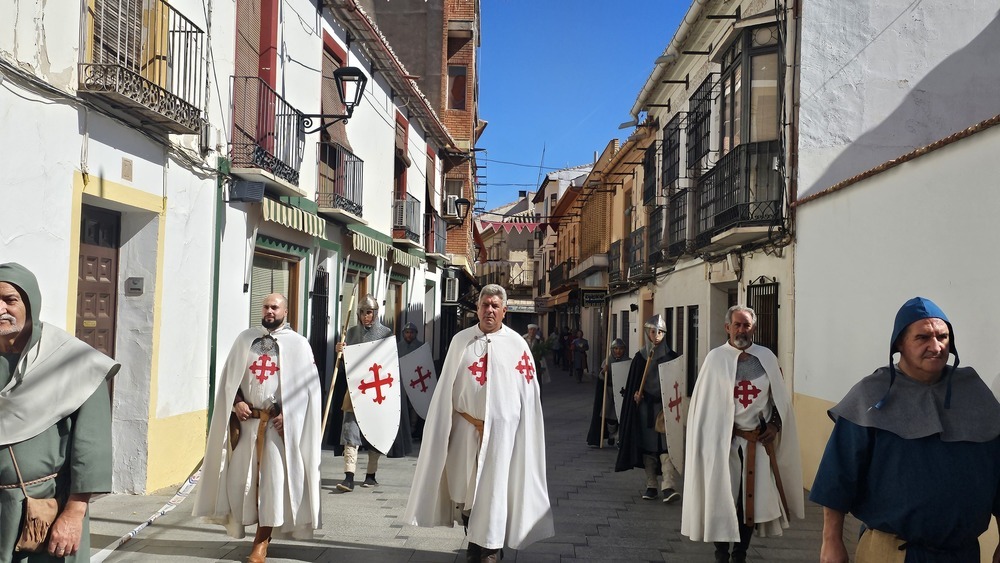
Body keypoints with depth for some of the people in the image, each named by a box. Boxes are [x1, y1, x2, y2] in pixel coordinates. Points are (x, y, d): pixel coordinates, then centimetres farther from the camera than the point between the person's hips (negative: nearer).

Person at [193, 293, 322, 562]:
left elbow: (307, 387, -3)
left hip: (280, 422, -3)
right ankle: (262, 532, 24)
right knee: (241, 476, 5)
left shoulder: (298, 344, 1)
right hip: (247, 419, 3)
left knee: (273, 478, -4)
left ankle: (262, 540, 6)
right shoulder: (245, 338, 10)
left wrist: (287, 414, -12)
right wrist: (237, 402, -5)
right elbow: (229, 377, 11)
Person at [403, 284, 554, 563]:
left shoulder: (516, 344, -1)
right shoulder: (461, 340, 5)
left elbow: (528, 392, 0)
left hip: (500, 429, -2)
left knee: (493, 488, 0)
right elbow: (447, 388, 8)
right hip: (465, 427, 2)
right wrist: (470, 421, 3)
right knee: (464, 486, 10)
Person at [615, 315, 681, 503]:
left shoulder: (671, 357, 3)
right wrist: (636, 394, -11)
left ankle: (669, 487, -20)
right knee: (648, 447, 6)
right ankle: (651, 486, 15)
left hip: (666, 406, -2)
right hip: (645, 407, 2)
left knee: (666, 446, -13)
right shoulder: (640, 357, 6)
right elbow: (632, 385, 9)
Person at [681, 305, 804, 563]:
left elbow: (780, 397, 12)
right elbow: (703, 402, -3)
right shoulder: (716, 358, -5)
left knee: (752, 499, 7)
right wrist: (709, 439, -6)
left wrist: (774, 426, 1)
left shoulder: (767, 357, 4)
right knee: (722, 499, 2)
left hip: (759, 441, 3)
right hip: (724, 441, -3)